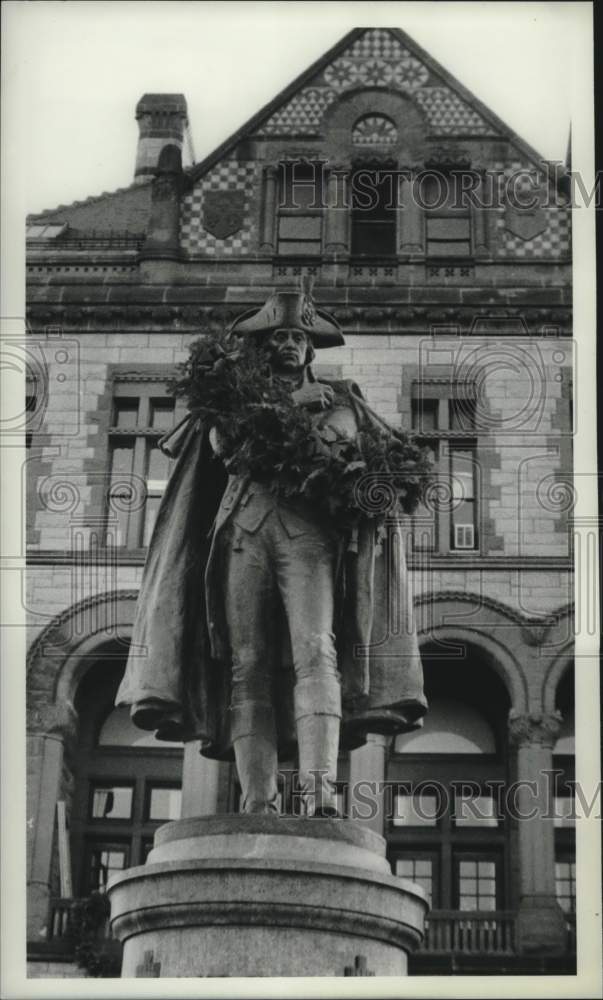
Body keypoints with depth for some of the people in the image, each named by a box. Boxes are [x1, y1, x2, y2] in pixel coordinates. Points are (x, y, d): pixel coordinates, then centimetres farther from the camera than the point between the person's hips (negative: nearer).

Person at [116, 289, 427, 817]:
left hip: (309, 529, -1)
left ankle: (320, 792, -32)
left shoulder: (334, 394, 26)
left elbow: (343, 432, 2)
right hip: (244, 525, 1)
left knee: (315, 648, -21)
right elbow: (222, 441, 5)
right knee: (247, 663, -12)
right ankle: (259, 805, -18)